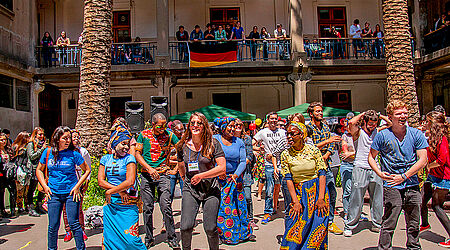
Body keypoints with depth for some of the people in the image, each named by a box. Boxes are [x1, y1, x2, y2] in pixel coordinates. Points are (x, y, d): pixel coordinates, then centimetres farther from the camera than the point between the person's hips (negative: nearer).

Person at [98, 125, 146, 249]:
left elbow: (129, 182, -16)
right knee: (110, 238, 8)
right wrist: (119, 191, -10)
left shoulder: (129, 158, -5)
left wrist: (110, 191, -10)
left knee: (130, 239, -8)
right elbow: (101, 181, 1)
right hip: (110, 204, 4)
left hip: (127, 206, -4)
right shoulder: (105, 159, 8)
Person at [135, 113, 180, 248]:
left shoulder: (169, 135, 0)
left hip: (163, 175, -1)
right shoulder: (144, 135, 2)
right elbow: (137, 153, 1)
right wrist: (149, 168, -10)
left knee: (166, 207, -5)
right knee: (147, 208, 7)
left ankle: (172, 237, 9)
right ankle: (149, 238, 21)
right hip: (147, 175, 1)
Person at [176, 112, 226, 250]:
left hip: (211, 188, -2)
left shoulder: (213, 144, -7)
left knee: (210, 228, -1)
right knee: (186, 226, -8)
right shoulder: (182, 146, 2)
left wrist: (200, 176, -12)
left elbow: (222, 168, -13)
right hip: (190, 188, 2)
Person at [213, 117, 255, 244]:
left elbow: (243, 161, 3)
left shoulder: (239, 142, 4)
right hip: (218, 180, -2)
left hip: (235, 179, 2)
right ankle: (222, 234, 12)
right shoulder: (214, 140, -3)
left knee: (239, 204, 5)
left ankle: (244, 232, 19)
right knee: (219, 205, -2)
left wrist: (236, 175, -10)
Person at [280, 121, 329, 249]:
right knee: (295, 228, -3)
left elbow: (322, 174, -6)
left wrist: (321, 198, -13)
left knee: (317, 228, 2)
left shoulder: (313, 150, -5)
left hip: (317, 190, 0)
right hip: (298, 193, 1)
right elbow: (288, 179, -4)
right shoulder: (285, 154, -2)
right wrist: (295, 201, -11)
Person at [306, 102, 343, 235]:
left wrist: (326, 156, -6)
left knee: (332, 194, 7)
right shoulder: (307, 128, -7)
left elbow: (331, 145, 11)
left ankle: (330, 221, 19)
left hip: (325, 165, 6)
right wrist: (327, 141, -23)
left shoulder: (325, 126, 12)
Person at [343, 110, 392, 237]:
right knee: (356, 199, -2)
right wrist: (362, 114, -9)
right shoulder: (358, 132, -4)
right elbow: (351, 123, -24)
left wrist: (379, 116, 7)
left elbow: (389, 124, 21)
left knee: (377, 199, 10)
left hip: (375, 170, 5)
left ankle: (376, 224, 24)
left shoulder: (377, 131, 12)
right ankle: (349, 226, 8)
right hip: (360, 169, -5)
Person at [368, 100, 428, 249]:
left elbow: (423, 159, -3)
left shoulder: (416, 134, 2)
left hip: (412, 185, 3)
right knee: (389, 225, -1)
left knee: (414, 225, 15)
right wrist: (379, 173, -10)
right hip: (392, 186, -2)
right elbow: (371, 157, 6)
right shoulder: (382, 136, -2)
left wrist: (404, 176, -10)